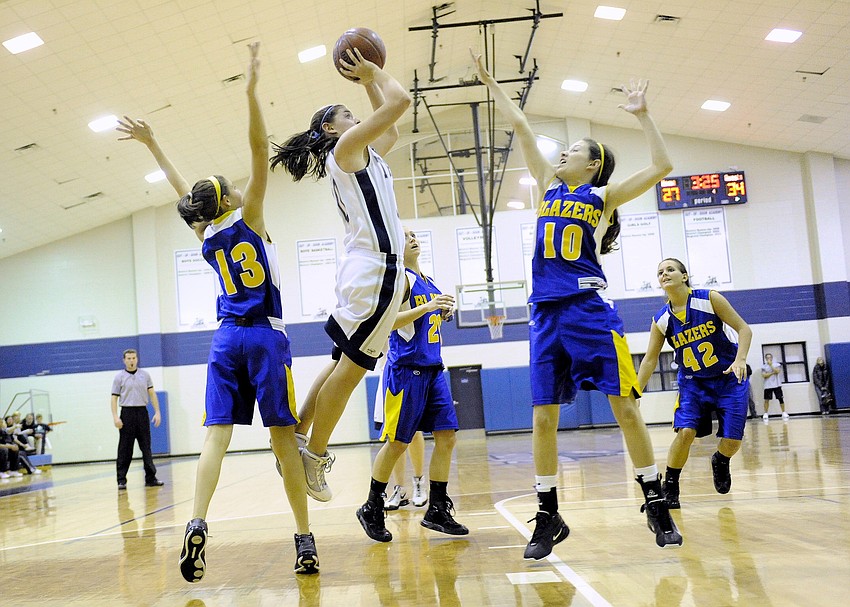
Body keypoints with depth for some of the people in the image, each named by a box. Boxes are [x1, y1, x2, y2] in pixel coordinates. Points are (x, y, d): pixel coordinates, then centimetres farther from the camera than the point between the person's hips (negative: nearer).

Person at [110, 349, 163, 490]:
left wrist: (157, 412, 1)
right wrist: (115, 417, -11)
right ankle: (121, 480, 6)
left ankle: (151, 478, 10)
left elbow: (152, 394, 9)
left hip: (142, 412, 3)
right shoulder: (119, 377, 2)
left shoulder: (145, 375, 9)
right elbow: (114, 398, -1)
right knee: (125, 449, 0)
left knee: (146, 447, 5)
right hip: (127, 413, -2)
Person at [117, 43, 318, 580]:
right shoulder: (247, 218, -1)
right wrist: (251, 88, -11)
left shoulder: (205, 237, 11)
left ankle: (197, 525, -21)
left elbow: (184, 188, 28)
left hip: (227, 339, 4)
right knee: (283, 437, -3)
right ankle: (305, 538, -1)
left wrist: (153, 144, 39)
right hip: (265, 336, -4)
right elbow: (260, 150, -9)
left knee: (217, 435, -2)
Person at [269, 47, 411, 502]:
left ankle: (299, 438, 15)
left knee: (345, 365, 11)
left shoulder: (365, 155, 23)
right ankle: (314, 457, -2)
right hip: (374, 267, -10)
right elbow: (400, 100, -9)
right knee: (350, 369, -7)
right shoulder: (347, 147, -3)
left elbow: (392, 130, 38)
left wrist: (369, 82, 32)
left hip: (371, 269, 10)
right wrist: (373, 74, 8)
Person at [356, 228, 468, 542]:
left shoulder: (428, 281, 17)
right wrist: (426, 307, -25)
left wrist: (443, 311, 11)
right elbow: (387, 321, -19)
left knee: (446, 437, 2)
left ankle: (437, 510, 12)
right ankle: (371, 509, 16)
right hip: (406, 369, -8)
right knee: (397, 443, -1)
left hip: (432, 369, 8)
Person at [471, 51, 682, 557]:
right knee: (543, 416, 2)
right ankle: (549, 516, 12)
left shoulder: (603, 196, 7)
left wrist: (642, 115, -2)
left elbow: (661, 167, -3)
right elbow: (521, 127, 20)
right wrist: (491, 82, 23)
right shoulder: (550, 186, 18)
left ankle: (656, 503, 9)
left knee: (625, 404, -4)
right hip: (547, 310, 4)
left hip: (590, 306, -4)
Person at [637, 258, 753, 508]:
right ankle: (669, 487, 0)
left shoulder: (709, 299, -16)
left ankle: (720, 461, 34)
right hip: (693, 382, 1)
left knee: (732, 441, -4)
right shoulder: (661, 320, -8)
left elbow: (744, 328, -12)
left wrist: (740, 359, -28)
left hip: (730, 378, -1)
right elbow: (650, 359, -1)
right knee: (685, 432, -20)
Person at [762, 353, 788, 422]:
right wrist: (772, 373, -12)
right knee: (766, 400, 0)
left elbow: (777, 371, -16)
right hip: (768, 386, 1)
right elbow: (764, 375, -7)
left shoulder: (777, 365, 2)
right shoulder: (764, 366, 4)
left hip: (777, 385, -1)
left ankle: (784, 413, 8)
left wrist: (771, 365, -15)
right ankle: (765, 414, 7)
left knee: (781, 398, -1)